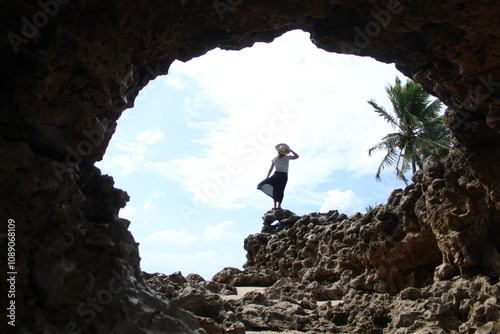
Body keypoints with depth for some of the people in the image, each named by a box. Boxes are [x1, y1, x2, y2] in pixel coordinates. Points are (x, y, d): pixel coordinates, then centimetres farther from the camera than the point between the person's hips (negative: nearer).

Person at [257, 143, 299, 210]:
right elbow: (297, 156, 8)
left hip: (277, 174, 1)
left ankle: (275, 205, -5)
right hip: (284, 175, -1)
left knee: (275, 190, 6)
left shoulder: (274, 159, 3)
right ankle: (279, 206, 1)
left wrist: (267, 177, 8)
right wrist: (291, 151, 10)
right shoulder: (287, 158, -3)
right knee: (281, 191, 3)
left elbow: (271, 169, 4)